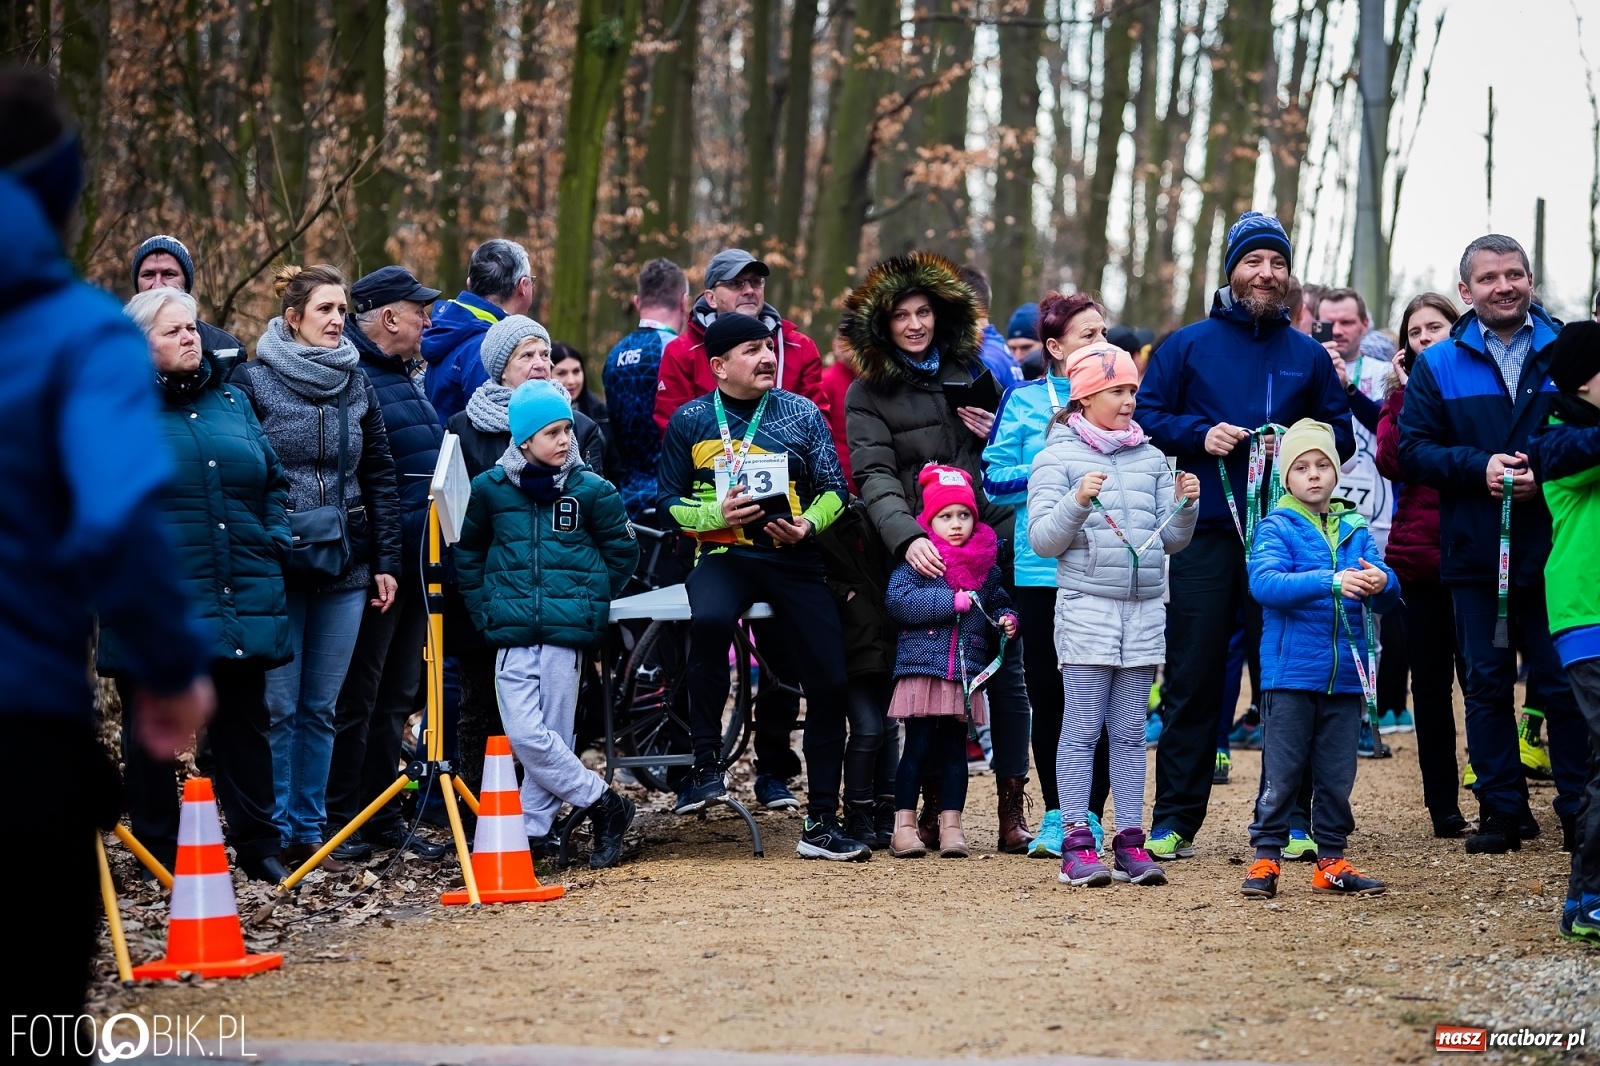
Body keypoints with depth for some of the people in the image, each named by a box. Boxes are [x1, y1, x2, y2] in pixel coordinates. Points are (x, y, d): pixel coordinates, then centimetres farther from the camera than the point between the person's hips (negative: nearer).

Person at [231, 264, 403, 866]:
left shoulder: (357, 384, 9)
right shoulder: (254, 381, -4)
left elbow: (380, 477, 11)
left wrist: (385, 561, 7)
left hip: (344, 568, 4)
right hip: (276, 566, -4)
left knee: (320, 707, 8)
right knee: (278, 706, -2)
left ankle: (310, 829, 15)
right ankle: (274, 832, 6)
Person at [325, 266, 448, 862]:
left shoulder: (399, 376, 18)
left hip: (415, 561, 10)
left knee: (395, 695, 13)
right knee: (357, 695, -3)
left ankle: (381, 819, 20)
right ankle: (340, 821, 4)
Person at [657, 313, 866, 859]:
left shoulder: (802, 414, 8)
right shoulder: (690, 421, 5)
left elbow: (834, 487, 7)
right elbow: (669, 501, 6)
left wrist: (808, 524, -13)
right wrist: (718, 513, -12)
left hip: (793, 557, 2)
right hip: (724, 554, -2)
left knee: (829, 684, -4)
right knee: (708, 620, -37)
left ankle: (821, 823, 7)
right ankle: (707, 764, -23)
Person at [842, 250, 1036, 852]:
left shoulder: (974, 368, 13)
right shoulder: (868, 394, 3)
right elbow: (874, 477, -11)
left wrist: (1000, 434, -1)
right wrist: (907, 538, -27)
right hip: (925, 554, -2)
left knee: (1006, 673, 1)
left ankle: (1012, 809, 6)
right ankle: (936, 805, 11)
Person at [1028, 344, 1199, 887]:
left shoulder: (1151, 458, 12)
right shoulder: (1057, 457, 0)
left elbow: (1172, 540, 13)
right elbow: (1041, 540, -7)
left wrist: (1185, 505, -5)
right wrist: (1077, 502, -21)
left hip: (1145, 610, 4)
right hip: (1085, 608, -4)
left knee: (1130, 731, 6)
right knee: (1083, 728, -4)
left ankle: (1130, 841, 8)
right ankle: (1077, 843, -2)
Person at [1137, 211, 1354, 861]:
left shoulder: (1308, 356, 12)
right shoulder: (1187, 346, 7)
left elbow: (1342, 437, 12)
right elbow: (1146, 418, 5)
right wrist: (1199, 436, -12)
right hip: (1204, 536, -1)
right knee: (1192, 680, 0)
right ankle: (1174, 821, 4)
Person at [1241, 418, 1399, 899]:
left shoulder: (1355, 530, 11)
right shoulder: (1276, 527, -2)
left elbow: (1387, 598, 5)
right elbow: (1264, 582, -19)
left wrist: (1381, 583, -21)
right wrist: (1331, 582, -30)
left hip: (1345, 676, 4)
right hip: (1290, 674, -4)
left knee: (1337, 775, 9)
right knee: (1282, 773, -2)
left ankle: (1332, 860, 17)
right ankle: (1265, 857, 7)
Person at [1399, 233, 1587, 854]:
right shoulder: (1439, 365, 7)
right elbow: (1413, 450, 2)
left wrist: (1545, 474, -15)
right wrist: (1478, 466, -13)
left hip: (1554, 552, -2)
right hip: (1476, 556, 2)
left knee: (1562, 684, 0)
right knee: (1487, 684, 6)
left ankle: (1579, 810, 8)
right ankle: (1502, 812, 14)